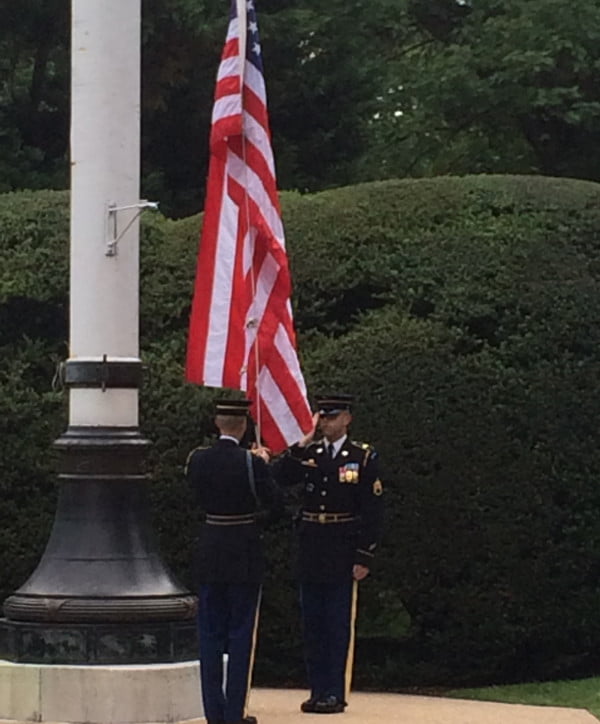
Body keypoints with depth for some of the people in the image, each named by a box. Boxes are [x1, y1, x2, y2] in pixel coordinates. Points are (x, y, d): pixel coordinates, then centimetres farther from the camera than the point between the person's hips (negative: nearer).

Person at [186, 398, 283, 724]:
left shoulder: (197, 460, -3)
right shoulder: (252, 464, -15)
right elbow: (277, 505, -10)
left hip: (209, 555, 3)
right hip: (244, 556, -3)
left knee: (210, 635, 10)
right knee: (241, 635, 3)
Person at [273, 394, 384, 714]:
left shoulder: (363, 457, -3)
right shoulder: (309, 454, 8)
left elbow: (373, 512, -5)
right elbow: (277, 478, -6)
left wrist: (364, 557, -10)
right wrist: (303, 444, -10)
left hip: (342, 552, -4)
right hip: (310, 550, 4)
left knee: (339, 625, -1)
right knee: (312, 624, 8)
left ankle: (336, 693, 5)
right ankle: (318, 690, 15)